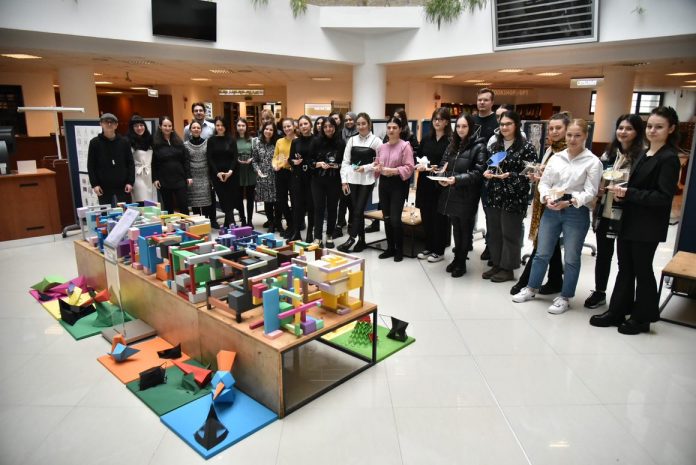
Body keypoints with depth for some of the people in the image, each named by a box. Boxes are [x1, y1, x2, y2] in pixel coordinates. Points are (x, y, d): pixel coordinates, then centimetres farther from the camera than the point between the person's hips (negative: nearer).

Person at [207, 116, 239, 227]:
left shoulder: (231, 140, 8)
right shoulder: (211, 140, 6)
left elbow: (235, 157, 1)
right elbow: (210, 159, 0)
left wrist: (230, 171, -14)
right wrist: (217, 173, -13)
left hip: (231, 174, 1)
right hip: (217, 175, -1)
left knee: (231, 199, -2)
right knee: (224, 199, -6)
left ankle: (227, 224, 6)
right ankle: (231, 223, -10)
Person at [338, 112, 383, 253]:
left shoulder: (376, 141, 0)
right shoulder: (352, 140, 9)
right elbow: (345, 161, 7)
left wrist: (365, 168, -14)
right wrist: (344, 181, 0)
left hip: (367, 180, -3)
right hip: (352, 180, 3)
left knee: (358, 210, -5)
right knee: (356, 210, 6)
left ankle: (351, 239, 1)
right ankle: (361, 240, 16)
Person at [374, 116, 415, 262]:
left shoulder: (405, 146, -7)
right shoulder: (382, 147, 11)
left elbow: (409, 168, -13)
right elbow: (376, 165, 14)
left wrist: (393, 170, -22)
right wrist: (378, 168, -8)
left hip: (398, 184, -6)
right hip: (384, 183, 6)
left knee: (395, 219, -9)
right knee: (386, 218, 10)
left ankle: (399, 250, 9)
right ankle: (390, 248, 23)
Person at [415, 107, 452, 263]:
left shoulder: (451, 141, -6)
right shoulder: (426, 139, 11)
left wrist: (439, 168, -22)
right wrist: (419, 166, -6)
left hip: (441, 184, -5)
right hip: (425, 182, 5)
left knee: (439, 217, 2)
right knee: (426, 216, 10)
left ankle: (439, 251, 14)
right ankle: (428, 247, 24)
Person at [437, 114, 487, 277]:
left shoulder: (478, 147, -7)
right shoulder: (452, 145, 13)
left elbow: (478, 172, -15)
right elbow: (444, 165, 15)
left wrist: (457, 179, -25)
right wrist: (442, 176, -7)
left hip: (467, 196, -5)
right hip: (451, 194, 5)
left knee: (465, 229, 7)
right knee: (456, 227, 15)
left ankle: (461, 262, 19)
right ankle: (457, 258, 28)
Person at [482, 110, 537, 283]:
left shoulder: (526, 148, -6)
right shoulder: (495, 146, 12)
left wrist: (510, 176, -21)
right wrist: (488, 172, -1)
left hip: (513, 198, -5)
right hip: (494, 196, 6)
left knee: (510, 234, 3)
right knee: (493, 232, 10)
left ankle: (508, 269, 15)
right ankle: (496, 265, 23)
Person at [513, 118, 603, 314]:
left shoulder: (593, 161, -4)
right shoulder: (556, 157, 7)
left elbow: (590, 192, -10)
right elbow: (544, 182, 6)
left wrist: (569, 202, -25)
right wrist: (547, 198, -14)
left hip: (577, 213, -3)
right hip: (551, 210, 3)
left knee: (571, 258, 7)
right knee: (542, 253, 12)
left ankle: (564, 297, 21)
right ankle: (531, 289, 27)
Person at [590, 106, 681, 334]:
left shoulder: (669, 159, -12)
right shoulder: (644, 154, 12)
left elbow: (664, 197, -18)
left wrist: (628, 193, -22)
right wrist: (622, 190, -1)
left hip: (648, 227, -7)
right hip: (629, 221, 7)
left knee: (642, 270, 5)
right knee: (625, 268, 12)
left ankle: (642, 318, 22)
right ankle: (617, 312, 22)